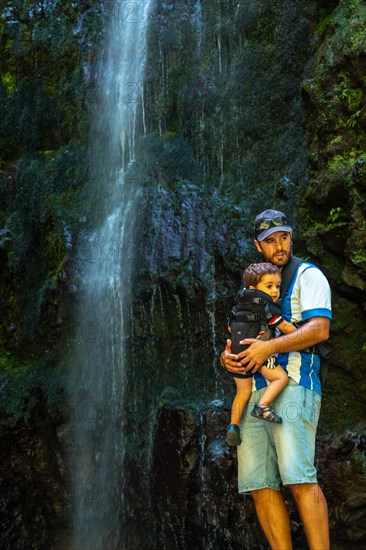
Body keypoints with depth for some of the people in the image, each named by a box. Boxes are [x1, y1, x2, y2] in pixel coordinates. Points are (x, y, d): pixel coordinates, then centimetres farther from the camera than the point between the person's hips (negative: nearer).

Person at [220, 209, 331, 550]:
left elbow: (320, 328, -8)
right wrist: (226, 357, 3)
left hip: (293, 384, -6)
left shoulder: (308, 275, 8)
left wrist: (269, 347, -15)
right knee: (260, 485, -2)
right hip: (253, 391, 6)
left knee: (298, 477, -19)